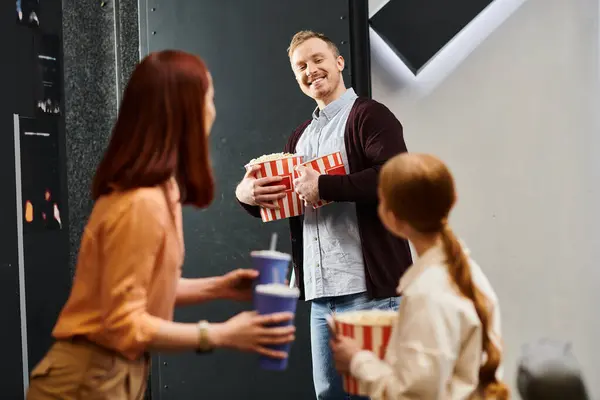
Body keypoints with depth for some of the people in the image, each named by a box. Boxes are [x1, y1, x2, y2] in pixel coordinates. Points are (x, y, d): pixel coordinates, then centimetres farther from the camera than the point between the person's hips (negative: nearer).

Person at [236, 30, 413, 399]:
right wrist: (247, 193, 1)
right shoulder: (300, 137, 18)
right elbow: (279, 201, 23)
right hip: (321, 292, 7)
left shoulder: (369, 115, -5)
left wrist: (323, 186, -19)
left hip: (371, 289, -7)